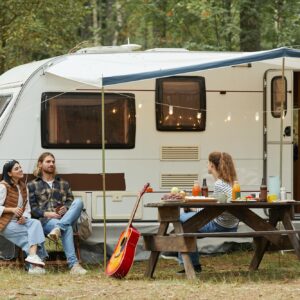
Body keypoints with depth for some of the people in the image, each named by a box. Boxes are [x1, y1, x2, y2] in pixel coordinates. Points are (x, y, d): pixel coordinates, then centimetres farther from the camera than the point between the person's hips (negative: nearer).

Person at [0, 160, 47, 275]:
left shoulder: (23, 187, 13)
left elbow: (27, 208, 10)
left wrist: (24, 217, -11)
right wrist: (12, 209, -25)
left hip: (19, 222, 6)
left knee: (36, 223, -26)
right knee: (35, 232, -24)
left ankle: (33, 256, -40)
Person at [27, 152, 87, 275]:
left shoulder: (63, 184, 27)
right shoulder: (33, 185, 16)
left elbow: (70, 201, 18)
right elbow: (31, 207, 6)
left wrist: (66, 208, -7)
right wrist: (46, 214, -12)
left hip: (65, 218, 4)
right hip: (45, 221, -4)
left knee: (79, 202, -29)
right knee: (67, 228, -39)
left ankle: (58, 228, -45)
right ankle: (73, 265, -51)